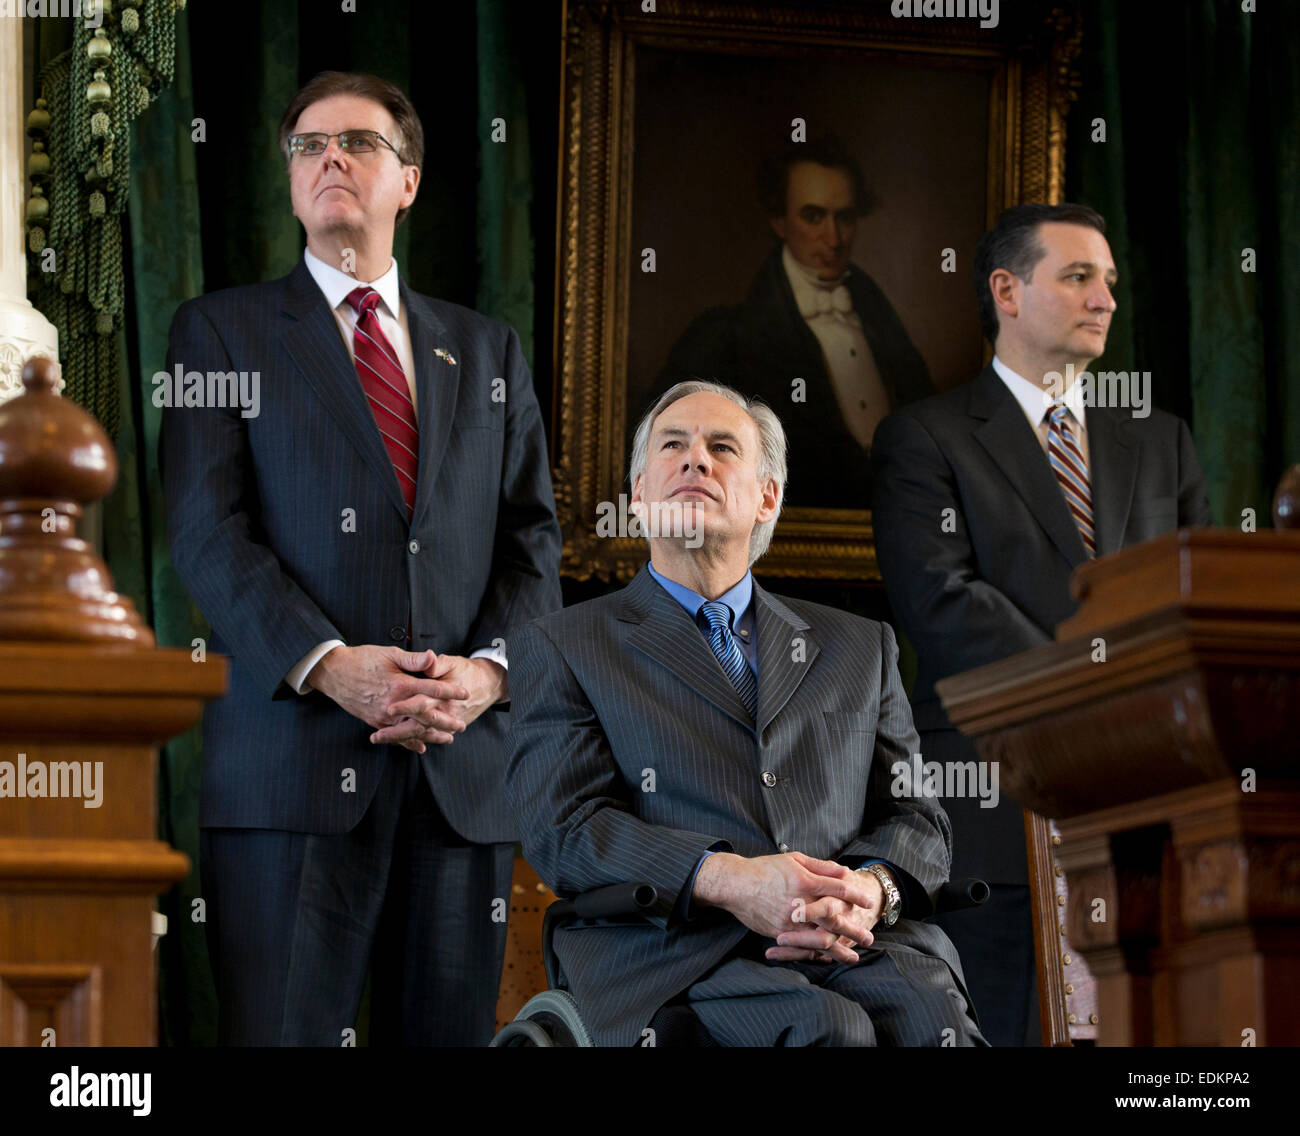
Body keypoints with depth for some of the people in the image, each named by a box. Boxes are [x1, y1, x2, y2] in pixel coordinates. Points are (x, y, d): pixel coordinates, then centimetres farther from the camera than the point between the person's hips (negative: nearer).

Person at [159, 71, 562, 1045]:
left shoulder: (488, 351, 22)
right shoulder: (223, 331, 11)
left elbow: (533, 536, 13)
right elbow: (208, 531, -2)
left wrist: (491, 668, -7)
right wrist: (326, 665, -16)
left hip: (466, 772, 3)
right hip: (293, 765, -3)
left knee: (451, 1036, 4)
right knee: (281, 1034, -7)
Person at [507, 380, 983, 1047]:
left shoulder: (859, 647, 27)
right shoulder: (561, 649, 16)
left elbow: (914, 814, 19)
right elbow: (562, 827, 2)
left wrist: (869, 890, -8)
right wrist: (728, 880, -15)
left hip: (858, 942, 3)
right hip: (677, 950, -3)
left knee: (933, 1019, -33)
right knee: (828, 1029, -36)